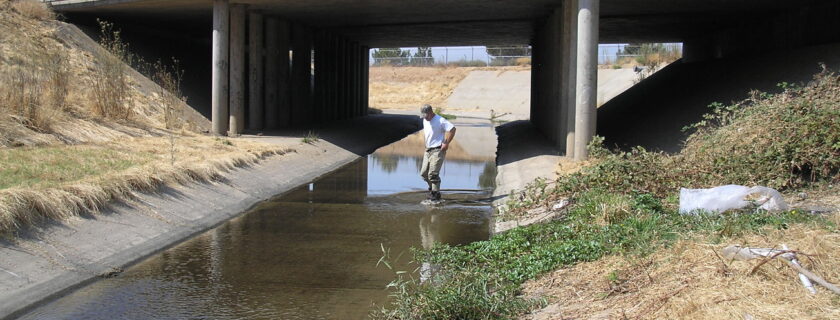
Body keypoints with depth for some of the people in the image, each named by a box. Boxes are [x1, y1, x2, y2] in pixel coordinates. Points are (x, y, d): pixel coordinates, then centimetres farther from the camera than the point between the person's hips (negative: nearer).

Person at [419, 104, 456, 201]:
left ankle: (436, 194, -1)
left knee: (433, 174, -12)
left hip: (438, 150, -8)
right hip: (428, 150, 8)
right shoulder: (425, 121, 12)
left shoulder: (440, 120, -14)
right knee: (424, 173, 9)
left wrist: (446, 143, -20)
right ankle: (432, 187, 30)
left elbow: (452, 129, -21)